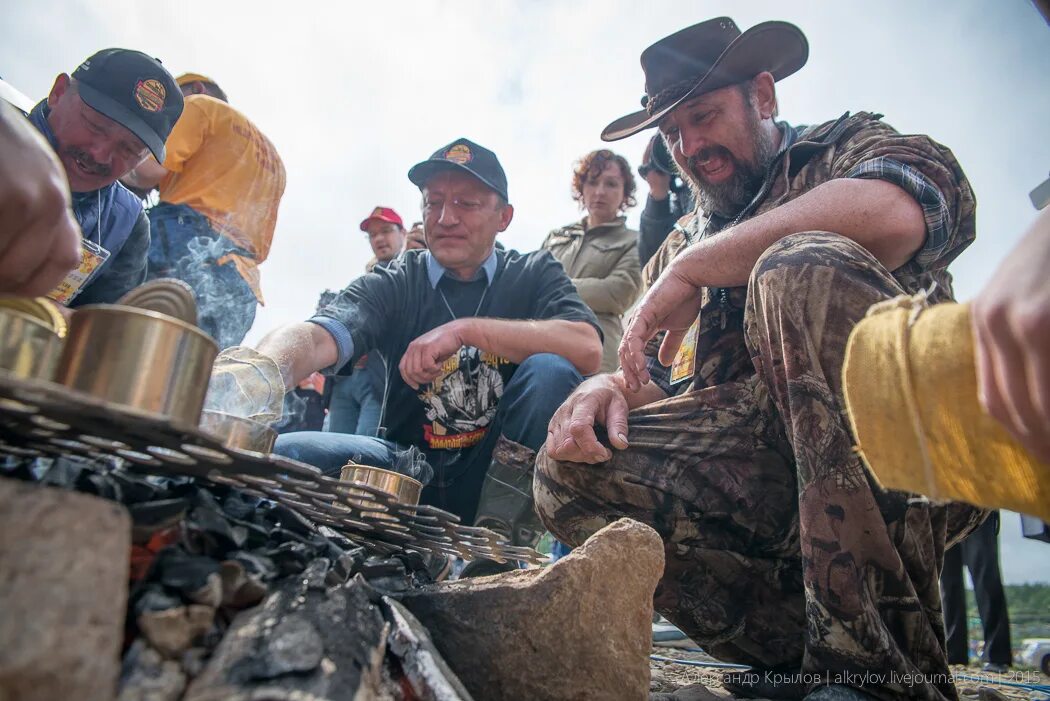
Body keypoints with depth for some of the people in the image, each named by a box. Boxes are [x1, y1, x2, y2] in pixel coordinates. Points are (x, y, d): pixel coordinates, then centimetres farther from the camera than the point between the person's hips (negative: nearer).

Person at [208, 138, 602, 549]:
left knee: (551, 369, -28)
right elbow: (320, 337, -21)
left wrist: (466, 329, -26)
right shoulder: (393, 284, 0)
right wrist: (265, 369, -45)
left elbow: (587, 350, -20)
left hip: (500, 471, 0)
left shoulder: (535, 274, 1)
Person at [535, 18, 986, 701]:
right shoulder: (680, 245, 24)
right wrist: (609, 386, -8)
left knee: (802, 268, -28)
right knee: (570, 469, -13)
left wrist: (694, 268, -12)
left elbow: (902, 211, -18)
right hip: (765, 477, 5)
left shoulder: (847, 145, 10)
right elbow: (652, 379, 18)